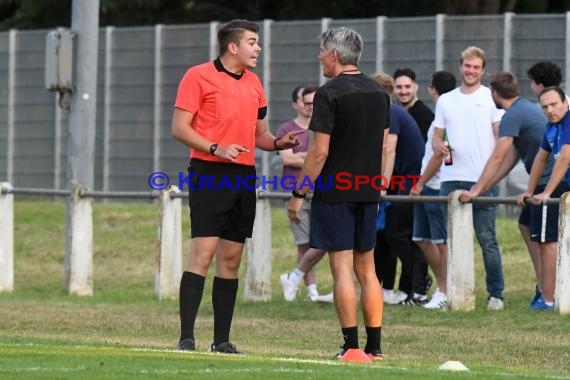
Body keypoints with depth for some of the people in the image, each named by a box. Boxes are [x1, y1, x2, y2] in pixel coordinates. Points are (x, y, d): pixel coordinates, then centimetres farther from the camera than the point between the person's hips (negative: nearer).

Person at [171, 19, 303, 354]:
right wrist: (216, 149, -20)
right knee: (202, 254, -13)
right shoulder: (199, 76, -4)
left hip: (244, 176, 7)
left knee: (231, 260, 6)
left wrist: (279, 143, 2)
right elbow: (180, 128, -7)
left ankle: (222, 340, 10)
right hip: (209, 175, -7)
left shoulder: (253, 83, 17)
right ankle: (187, 338, -13)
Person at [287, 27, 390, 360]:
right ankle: (375, 346, 8)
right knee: (367, 268, 10)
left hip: (334, 192, -6)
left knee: (342, 268, -4)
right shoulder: (379, 93, 10)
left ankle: (352, 346, -6)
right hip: (368, 192, 7)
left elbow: (319, 151, -14)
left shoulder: (329, 94, -11)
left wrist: (299, 194, -8)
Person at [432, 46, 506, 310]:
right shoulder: (446, 100, 15)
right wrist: (439, 145, -7)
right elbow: (437, 136, 17)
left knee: (487, 239, -5)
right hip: (451, 179, 4)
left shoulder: (491, 97, 4)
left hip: (482, 180, -4)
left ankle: (496, 293, -1)